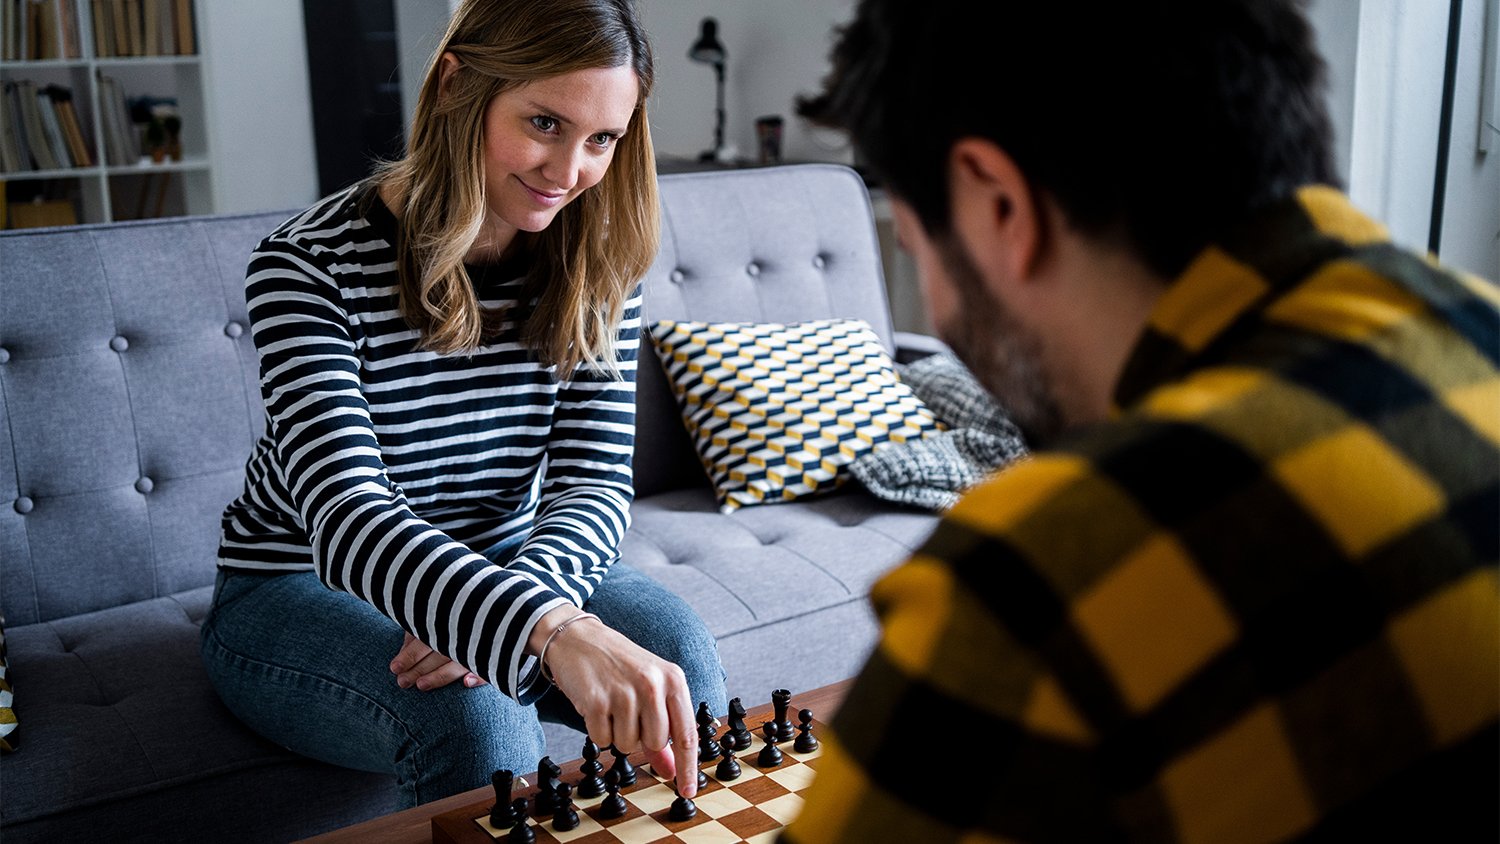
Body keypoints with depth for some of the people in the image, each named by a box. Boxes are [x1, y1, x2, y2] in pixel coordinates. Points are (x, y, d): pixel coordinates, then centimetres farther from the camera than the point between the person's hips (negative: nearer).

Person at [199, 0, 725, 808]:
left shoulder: (594, 264, -8)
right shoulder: (310, 263, -23)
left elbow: (594, 484, -12)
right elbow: (346, 516, -36)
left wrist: (504, 604, -35)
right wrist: (552, 630, -54)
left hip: (504, 565, 4)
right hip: (300, 586, -3)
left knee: (678, 650, -23)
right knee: (476, 715, -33)